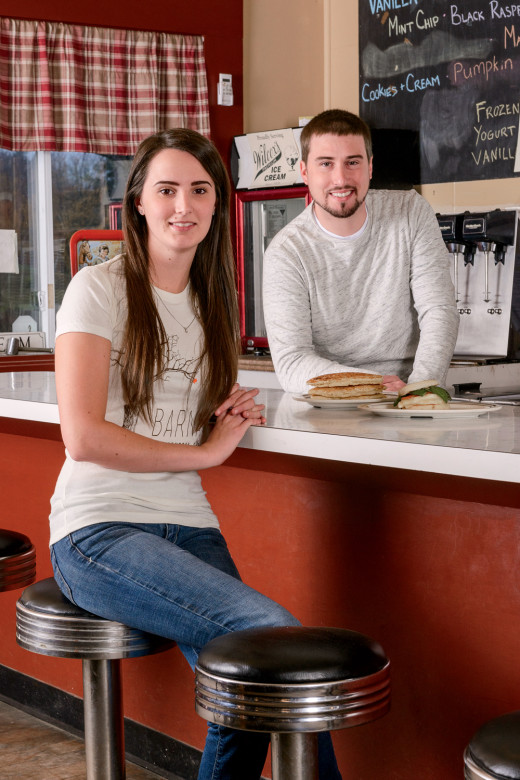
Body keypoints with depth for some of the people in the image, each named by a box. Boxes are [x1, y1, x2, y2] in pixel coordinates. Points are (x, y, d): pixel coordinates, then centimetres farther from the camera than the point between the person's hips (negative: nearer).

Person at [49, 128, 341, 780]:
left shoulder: (213, 302, 17)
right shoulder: (100, 289, -4)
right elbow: (83, 435, -13)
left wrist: (231, 416, 7)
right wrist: (206, 451, -7)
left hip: (187, 524, 6)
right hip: (99, 532, -6)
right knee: (276, 634, -24)